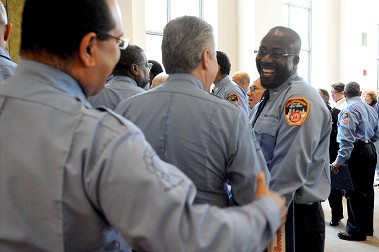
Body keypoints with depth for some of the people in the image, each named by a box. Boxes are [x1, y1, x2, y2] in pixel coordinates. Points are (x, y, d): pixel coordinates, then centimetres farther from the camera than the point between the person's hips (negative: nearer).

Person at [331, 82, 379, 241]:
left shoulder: (349, 110, -15)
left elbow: (346, 138, -22)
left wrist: (339, 161, -21)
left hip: (357, 152, -9)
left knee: (355, 193, -1)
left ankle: (356, 231, 6)